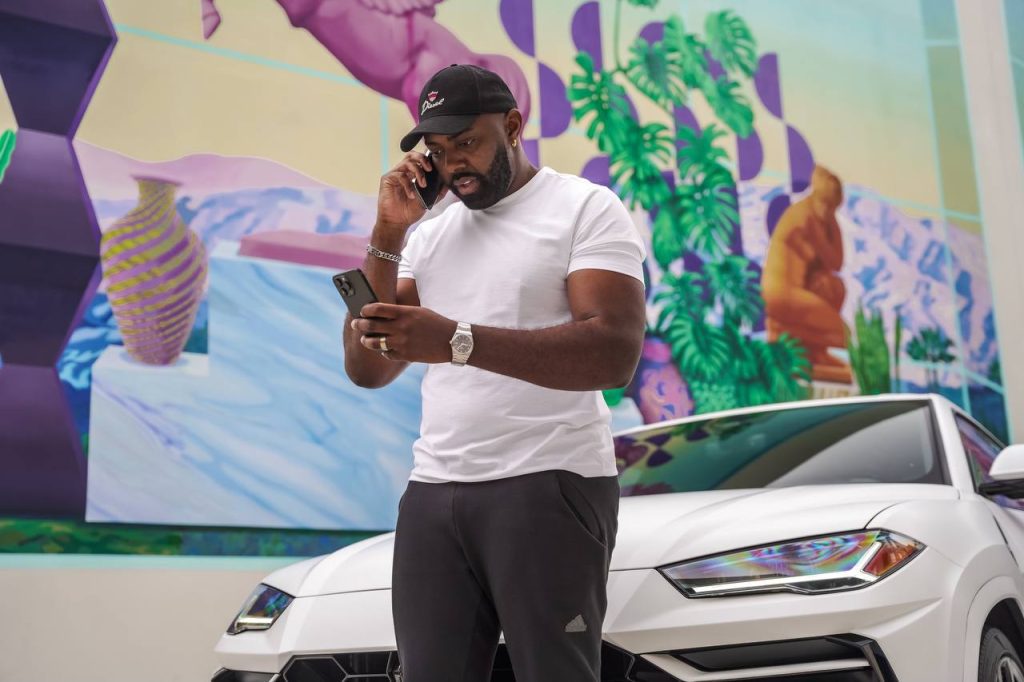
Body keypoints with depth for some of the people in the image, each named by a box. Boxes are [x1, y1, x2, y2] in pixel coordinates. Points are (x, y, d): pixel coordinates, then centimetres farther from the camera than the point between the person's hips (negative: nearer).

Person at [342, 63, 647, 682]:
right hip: (432, 493, 5)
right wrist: (388, 236, 1)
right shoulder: (429, 235, 17)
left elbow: (616, 353, -16)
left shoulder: (587, 208, -1)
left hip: (549, 485, -5)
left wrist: (457, 341, -26)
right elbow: (368, 370, 11)